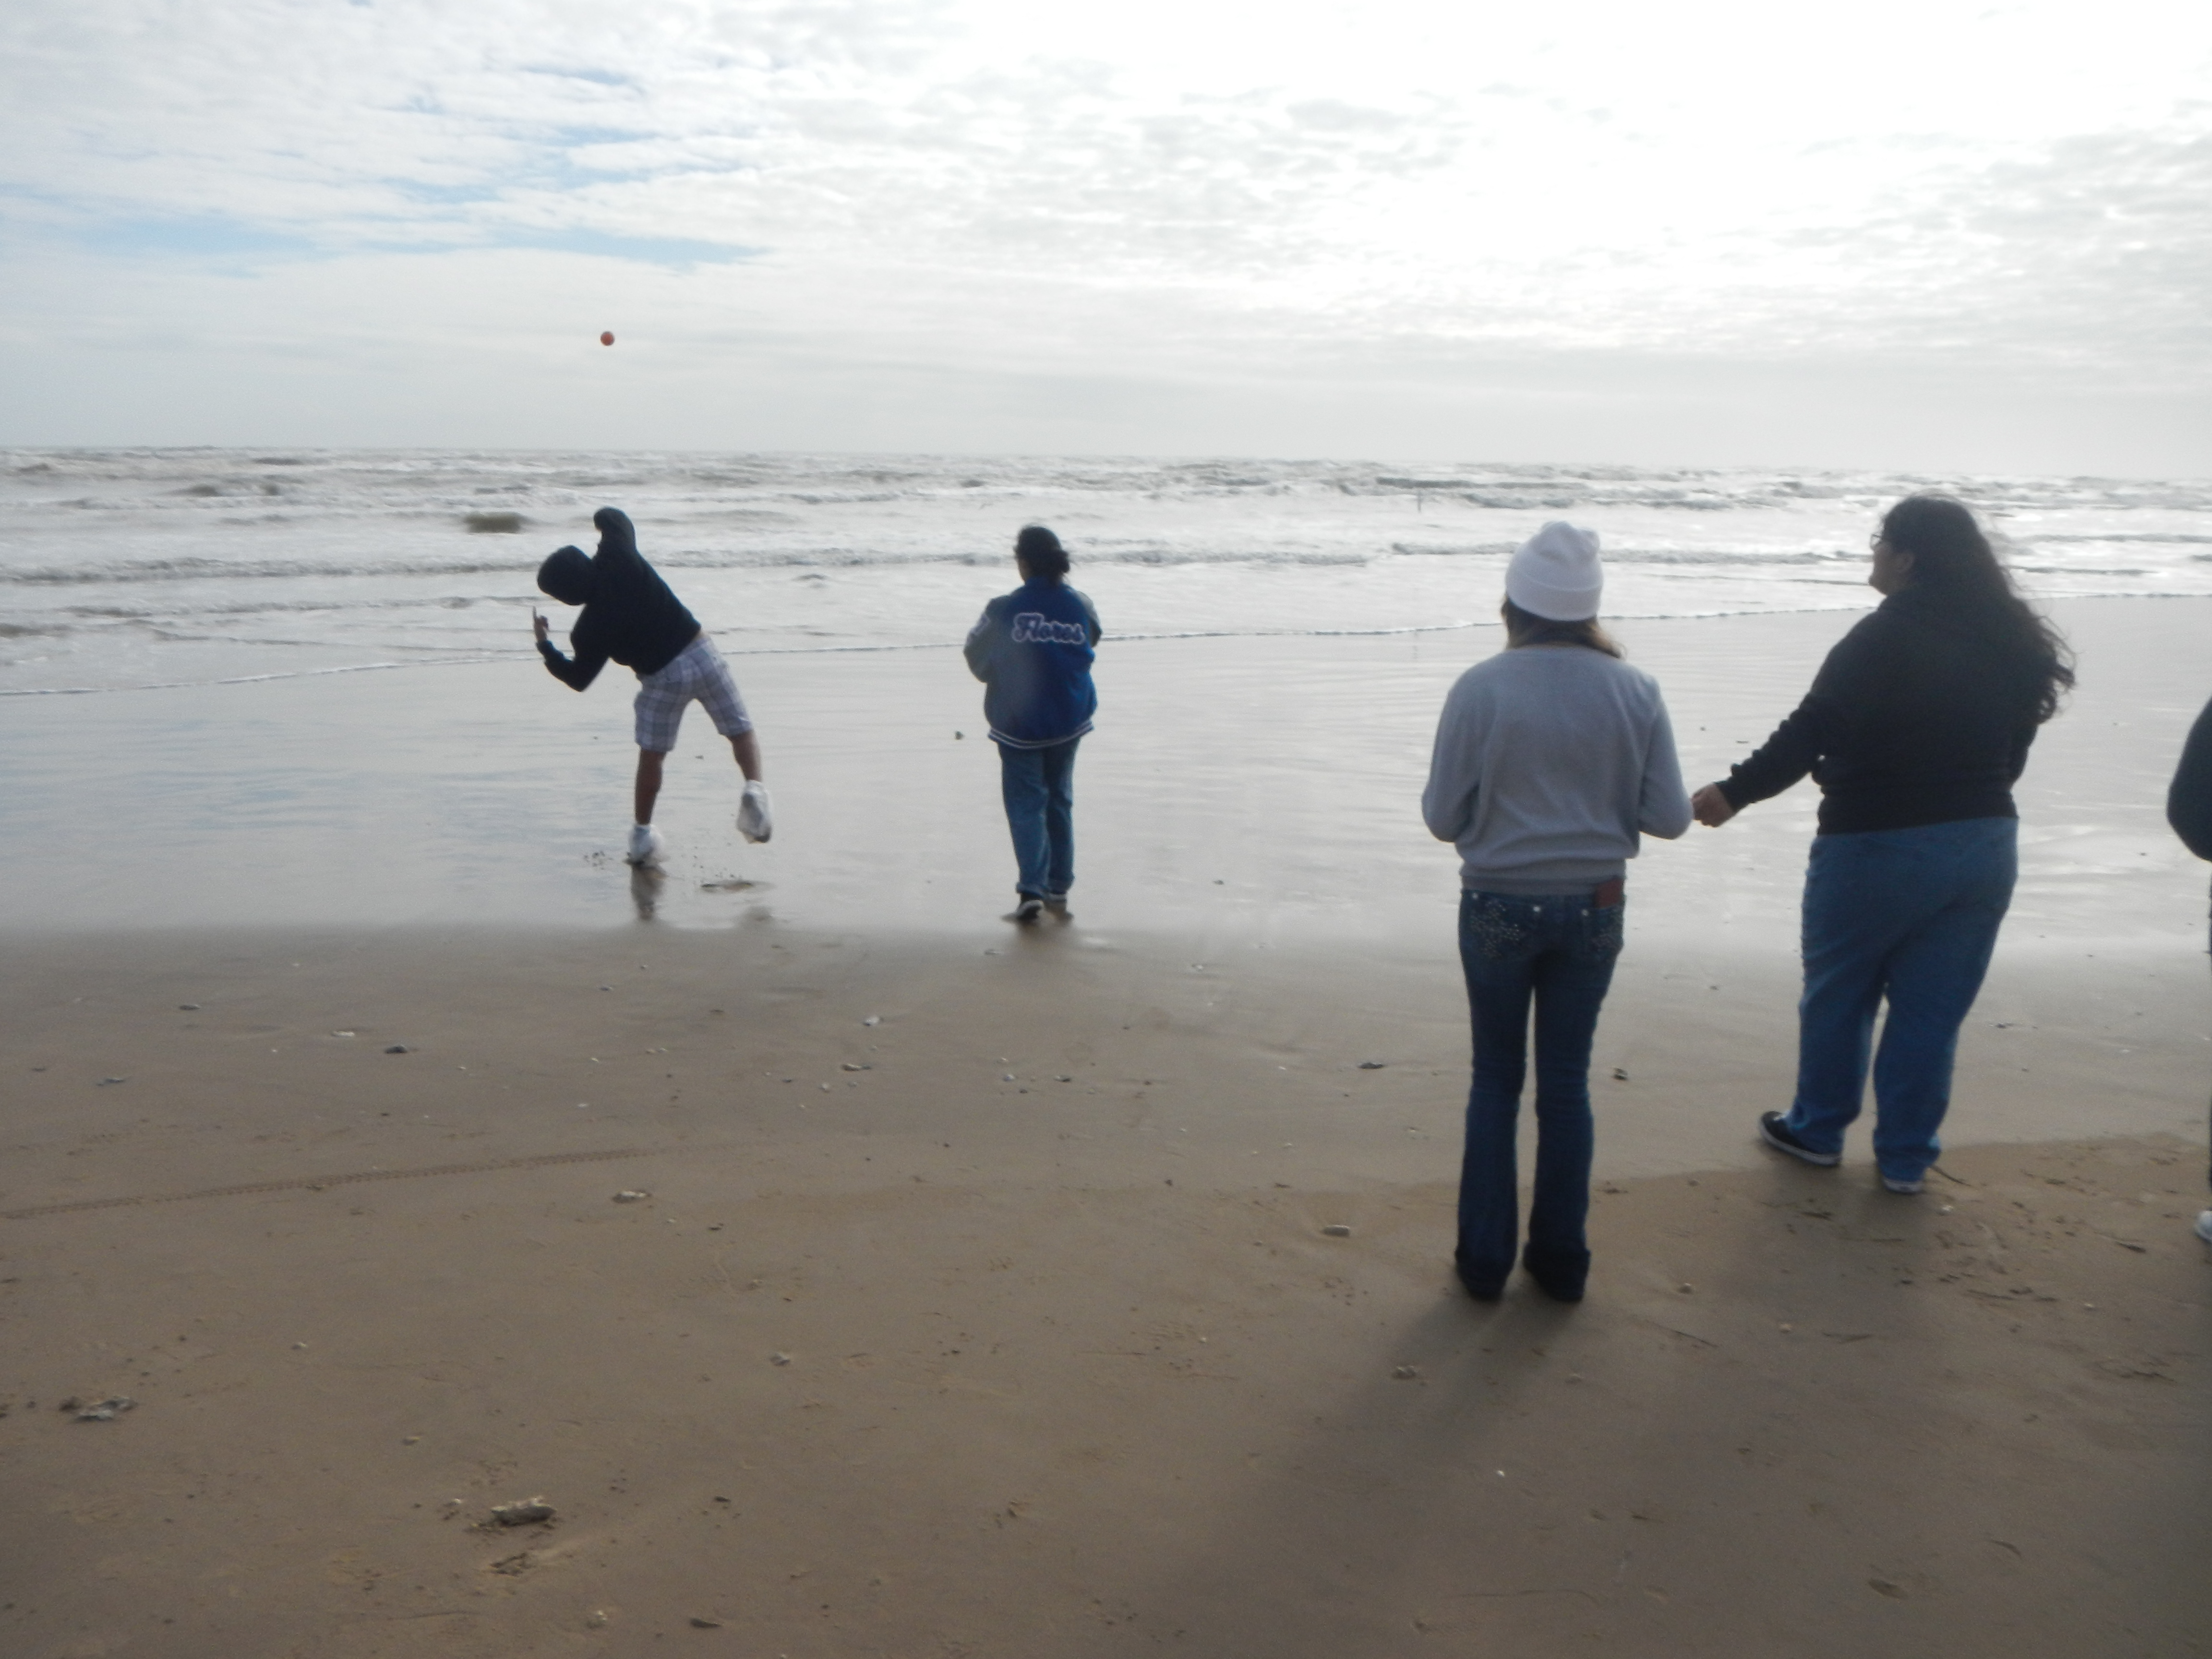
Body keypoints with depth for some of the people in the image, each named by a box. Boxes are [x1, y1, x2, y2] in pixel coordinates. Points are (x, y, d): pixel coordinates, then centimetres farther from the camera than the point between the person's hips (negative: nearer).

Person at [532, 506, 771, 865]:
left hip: (663, 678, -2)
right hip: (701, 653, 2)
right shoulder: (619, 557, -9)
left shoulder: (591, 629, -10)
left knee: (651, 756, 14)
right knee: (741, 731, 10)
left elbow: (578, 679, 4)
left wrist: (544, 646, 14)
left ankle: (643, 834, 22)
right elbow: (613, 518, 11)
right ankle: (755, 787, -15)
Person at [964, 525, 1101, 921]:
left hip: (1019, 722, -3)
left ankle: (1031, 889, -10)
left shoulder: (1004, 610, -16)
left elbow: (978, 661, -4)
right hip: (1070, 720, 4)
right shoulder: (1080, 607, -5)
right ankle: (1059, 886, 23)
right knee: (1060, 800, 17)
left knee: (1026, 803, 3)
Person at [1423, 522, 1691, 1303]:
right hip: (1594, 908, 2)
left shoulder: (1480, 690, -13)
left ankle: (1485, 1259, 20)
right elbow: (1669, 817, -3)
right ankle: (1560, 1261, 24)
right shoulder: (1635, 692, -6)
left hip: (1499, 908, -2)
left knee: (1495, 1080, 14)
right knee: (1567, 1083, 15)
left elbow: (1443, 817, -9)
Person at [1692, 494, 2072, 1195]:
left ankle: (1818, 1130, 27)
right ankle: (1906, 1156, 20)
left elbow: (1811, 730, -19)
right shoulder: (2014, 644, 5)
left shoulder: (1884, 638, -17)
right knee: (1932, 1010, 13)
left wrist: (1735, 791, -14)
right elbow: (2012, 752, 12)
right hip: (1985, 844, 6)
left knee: (1837, 995, 13)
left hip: (1879, 846, -6)